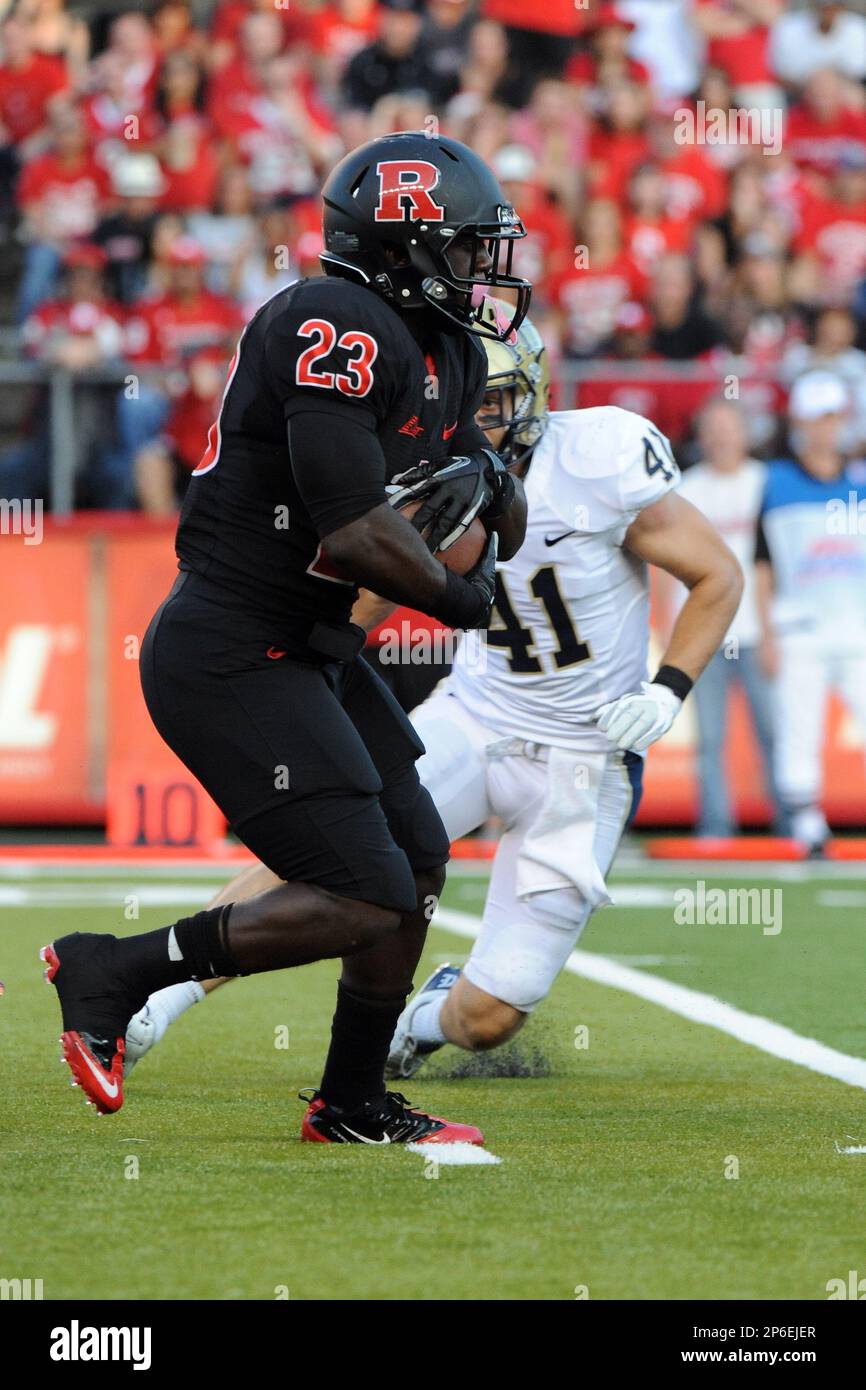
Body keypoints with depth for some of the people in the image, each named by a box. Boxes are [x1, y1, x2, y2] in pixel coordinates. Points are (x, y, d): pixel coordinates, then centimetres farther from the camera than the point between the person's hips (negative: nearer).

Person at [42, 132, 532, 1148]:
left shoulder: (439, 352, 11)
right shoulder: (339, 329, -20)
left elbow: (510, 529, 21)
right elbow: (354, 531, -27)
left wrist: (485, 482, -3)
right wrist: (459, 597, -10)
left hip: (310, 647, 10)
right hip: (233, 657, -10)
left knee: (418, 862, 15)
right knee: (366, 900, -13)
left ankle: (352, 1104, 27)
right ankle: (115, 974, -1)